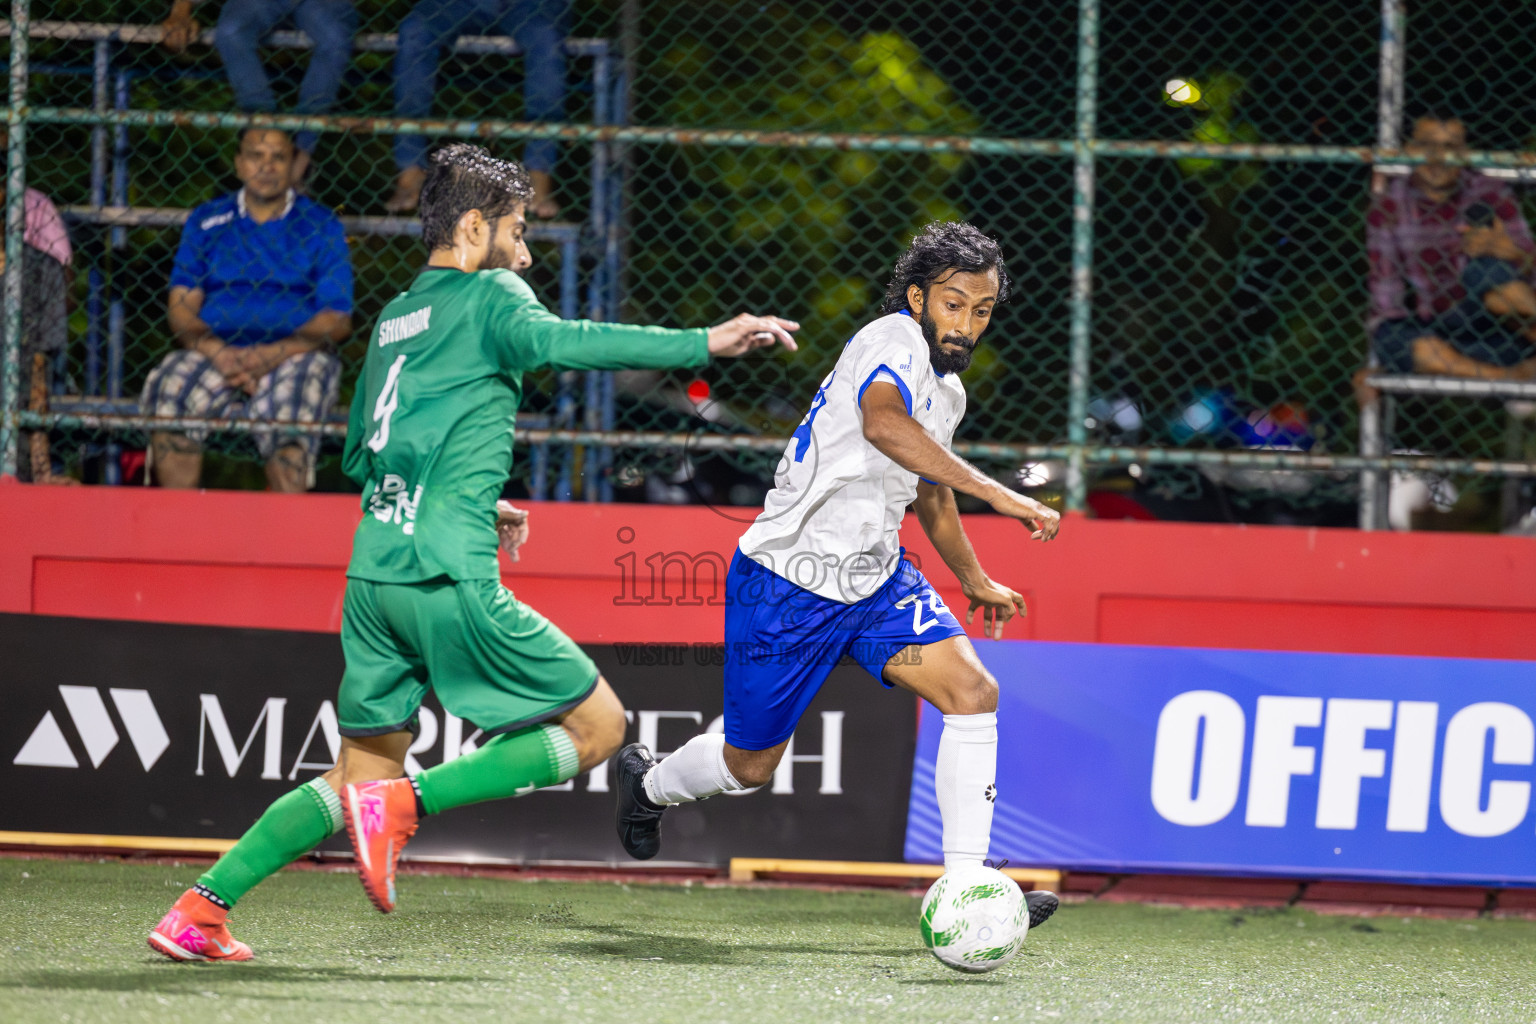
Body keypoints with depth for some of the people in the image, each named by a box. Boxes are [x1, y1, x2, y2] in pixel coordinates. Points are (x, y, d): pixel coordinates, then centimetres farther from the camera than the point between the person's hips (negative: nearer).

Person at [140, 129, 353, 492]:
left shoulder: (321, 227, 9)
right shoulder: (206, 222, 15)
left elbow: (337, 320, 0)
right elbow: (182, 308, 7)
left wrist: (271, 356, -15)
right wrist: (218, 353, -14)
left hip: (295, 356, -2)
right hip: (216, 351, 2)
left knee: (290, 405, -36)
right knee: (168, 389, -29)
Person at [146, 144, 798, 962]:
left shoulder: (393, 318, 22)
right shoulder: (486, 296, 0)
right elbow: (553, 342, -22)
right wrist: (702, 344, -26)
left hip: (371, 578, 8)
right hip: (448, 578, -8)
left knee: (360, 776, 17)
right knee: (596, 726, 1)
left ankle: (200, 907, 7)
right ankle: (406, 801, -13)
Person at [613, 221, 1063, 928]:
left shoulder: (947, 389, 8)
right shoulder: (894, 343, -21)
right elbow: (883, 424, -45)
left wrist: (974, 581, 38)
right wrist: (996, 494, -51)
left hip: (874, 578, 8)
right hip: (787, 583, -8)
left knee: (973, 692, -14)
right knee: (749, 765, 8)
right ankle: (648, 783, 41)